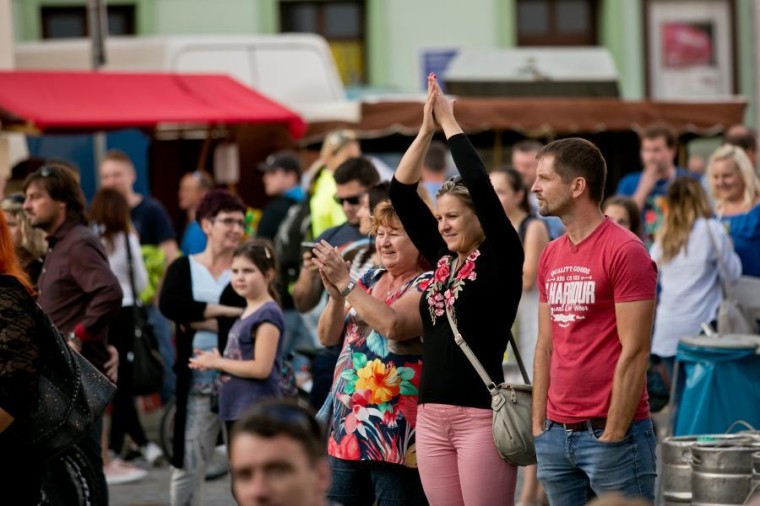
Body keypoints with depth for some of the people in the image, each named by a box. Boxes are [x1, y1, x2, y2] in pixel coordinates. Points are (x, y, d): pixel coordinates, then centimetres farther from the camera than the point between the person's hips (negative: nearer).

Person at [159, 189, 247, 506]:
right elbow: (168, 304, -13)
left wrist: (200, 320, -13)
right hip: (196, 382, 1)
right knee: (187, 464, 4)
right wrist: (222, 311, -15)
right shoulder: (183, 268, 6)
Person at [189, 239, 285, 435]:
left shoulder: (267, 314, -13)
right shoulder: (247, 313, 14)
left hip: (257, 412, -10)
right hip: (237, 408, 10)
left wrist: (218, 362, -11)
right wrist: (212, 361, 1)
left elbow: (261, 368, -20)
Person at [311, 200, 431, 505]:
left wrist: (344, 282, -18)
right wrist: (336, 295, -6)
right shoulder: (368, 280, 16)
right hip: (348, 427, 7)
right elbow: (328, 337, 12)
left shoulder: (427, 285, -5)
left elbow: (393, 324, -24)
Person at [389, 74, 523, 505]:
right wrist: (427, 130, 4)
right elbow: (402, 193, 12)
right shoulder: (441, 258, 13)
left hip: (481, 415, -7)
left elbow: (482, 186, -14)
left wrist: (450, 123, -5)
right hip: (432, 415, 7)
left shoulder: (501, 258, -4)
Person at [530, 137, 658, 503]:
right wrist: (538, 425, 9)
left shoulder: (625, 251, -10)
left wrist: (613, 436, -15)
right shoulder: (550, 256, 12)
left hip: (609, 433, -7)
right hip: (555, 433, 7)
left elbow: (634, 352, -13)